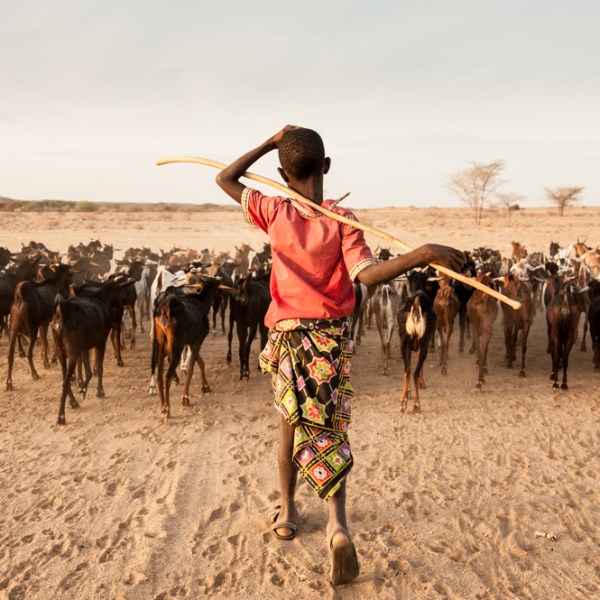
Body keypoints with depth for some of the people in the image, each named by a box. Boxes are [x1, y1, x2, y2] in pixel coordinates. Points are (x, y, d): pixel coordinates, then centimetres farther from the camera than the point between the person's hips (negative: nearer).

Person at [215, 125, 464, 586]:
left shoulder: (275, 213, -6)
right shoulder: (342, 220, -11)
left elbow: (225, 179, 7)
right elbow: (367, 274, -24)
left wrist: (270, 142, 5)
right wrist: (423, 254, -31)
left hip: (287, 336, 2)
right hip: (331, 337, -2)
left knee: (291, 426, 18)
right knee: (330, 431, 5)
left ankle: (287, 513, 32)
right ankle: (338, 522, -14)